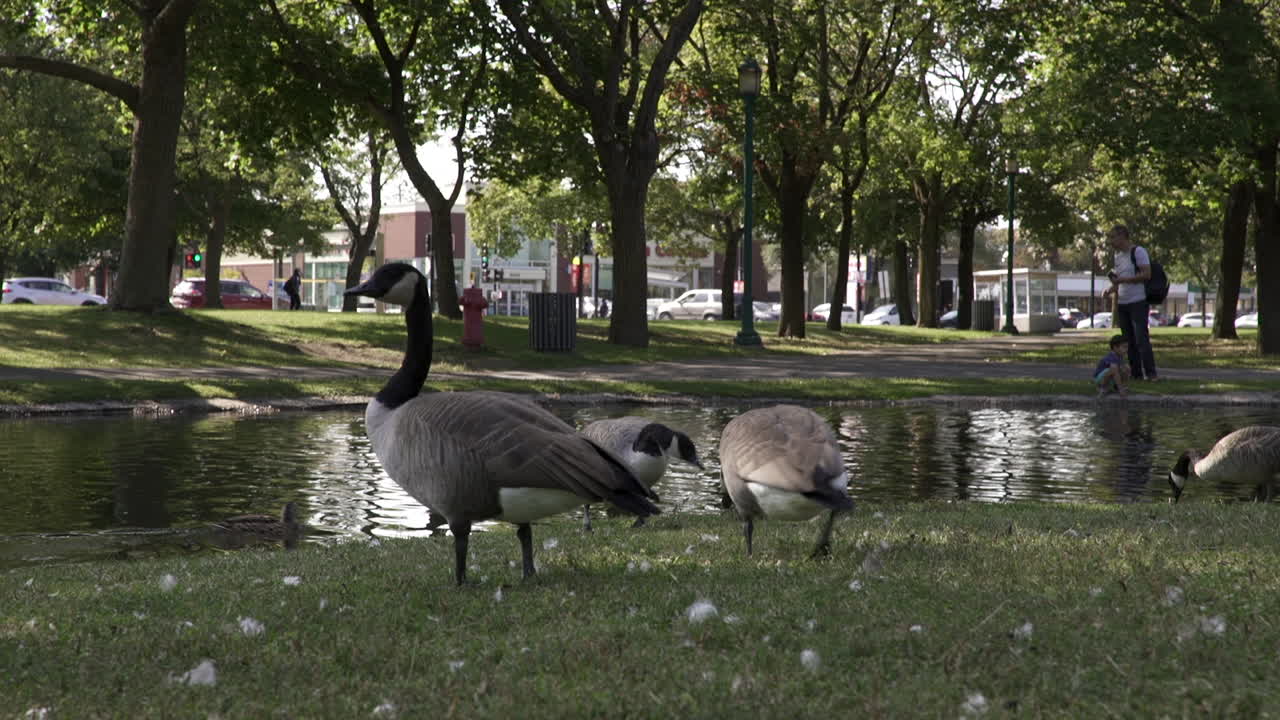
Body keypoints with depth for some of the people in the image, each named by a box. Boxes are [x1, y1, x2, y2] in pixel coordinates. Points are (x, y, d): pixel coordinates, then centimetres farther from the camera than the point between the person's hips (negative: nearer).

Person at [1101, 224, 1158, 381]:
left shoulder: (1138, 252, -7)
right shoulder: (1118, 255, 17)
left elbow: (1147, 274, -15)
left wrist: (1122, 280, -18)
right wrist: (1110, 290, 5)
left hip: (1138, 302, -8)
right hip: (1122, 303, 8)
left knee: (1141, 338, -12)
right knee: (1129, 341, 6)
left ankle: (1150, 373, -10)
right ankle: (1136, 373, 9)